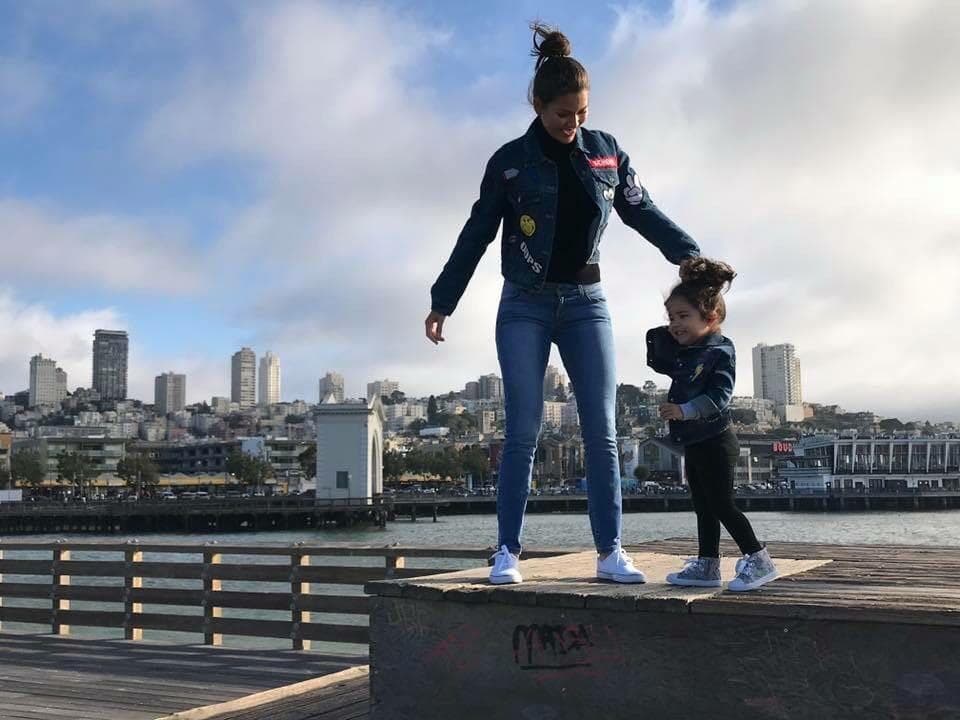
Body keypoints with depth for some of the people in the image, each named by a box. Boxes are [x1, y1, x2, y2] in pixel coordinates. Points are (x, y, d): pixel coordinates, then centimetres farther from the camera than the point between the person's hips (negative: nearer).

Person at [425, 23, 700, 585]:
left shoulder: (607, 153, 5)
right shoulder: (511, 161, -1)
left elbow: (644, 213, 10)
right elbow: (477, 234, 3)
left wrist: (690, 255, -3)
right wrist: (443, 302, 3)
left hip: (585, 303, 2)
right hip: (525, 306, -2)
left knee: (602, 429, -3)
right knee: (523, 430, -5)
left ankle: (610, 552, 1)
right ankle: (508, 551, 1)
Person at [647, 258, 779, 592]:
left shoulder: (720, 351, -15)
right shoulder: (683, 352, 10)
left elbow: (718, 397, -23)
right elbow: (658, 363, 23)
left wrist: (685, 410, -34)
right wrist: (661, 336, 7)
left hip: (715, 442, -9)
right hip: (693, 444, 9)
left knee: (721, 504, -7)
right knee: (704, 508, 12)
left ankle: (759, 561, 1)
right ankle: (707, 566, 19)